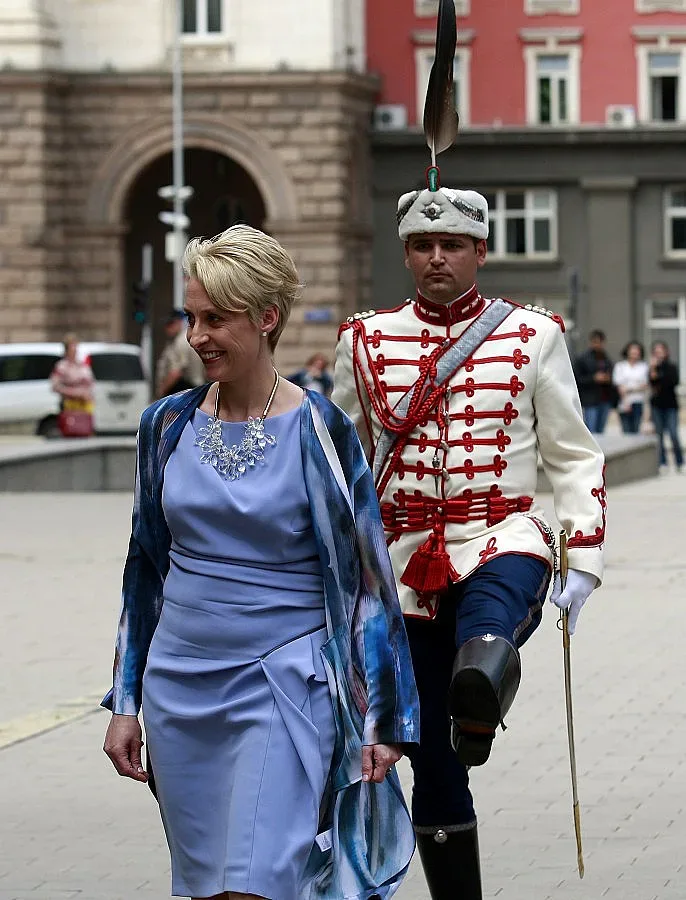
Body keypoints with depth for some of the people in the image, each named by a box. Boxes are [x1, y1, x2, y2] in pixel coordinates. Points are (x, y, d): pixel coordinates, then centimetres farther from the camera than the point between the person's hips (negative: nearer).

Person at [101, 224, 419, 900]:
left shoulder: (317, 431, -7)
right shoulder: (169, 425, 5)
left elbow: (364, 576, -4)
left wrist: (380, 718, -6)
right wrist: (125, 703, 13)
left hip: (281, 686, -5)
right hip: (180, 688, 5)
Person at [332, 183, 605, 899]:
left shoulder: (532, 338, 3)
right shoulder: (365, 342, 8)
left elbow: (574, 458, 7)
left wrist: (583, 564, -1)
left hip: (501, 543, -2)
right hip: (405, 564, 2)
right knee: (432, 766, 4)